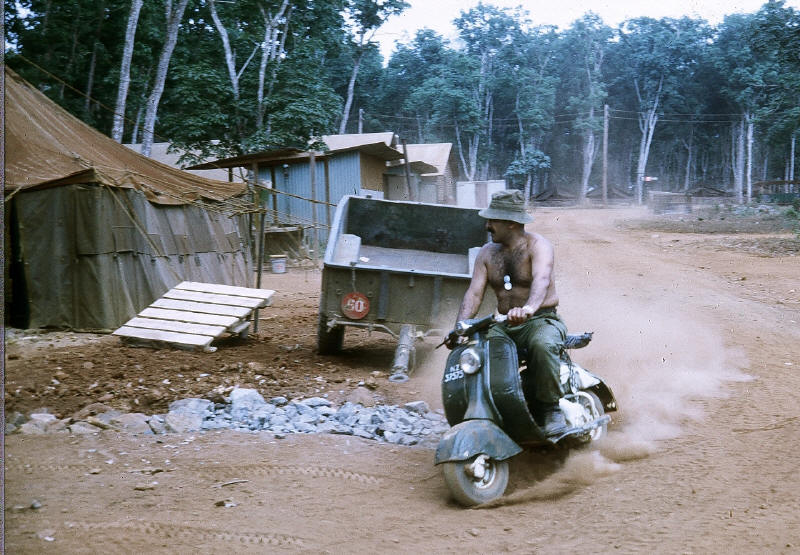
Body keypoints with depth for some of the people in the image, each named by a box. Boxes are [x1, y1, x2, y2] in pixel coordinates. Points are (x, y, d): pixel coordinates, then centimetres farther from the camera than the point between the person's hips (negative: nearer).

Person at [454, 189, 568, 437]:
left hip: (541, 320, -5)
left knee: (542, 345, -38)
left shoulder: (537, 245, -8)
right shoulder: (487, 252, 11)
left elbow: (542, 279, -29)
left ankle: (550, 408, -21)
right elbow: (474, 292, 2)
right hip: (504, 325, 6)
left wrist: (528, 308, -51)